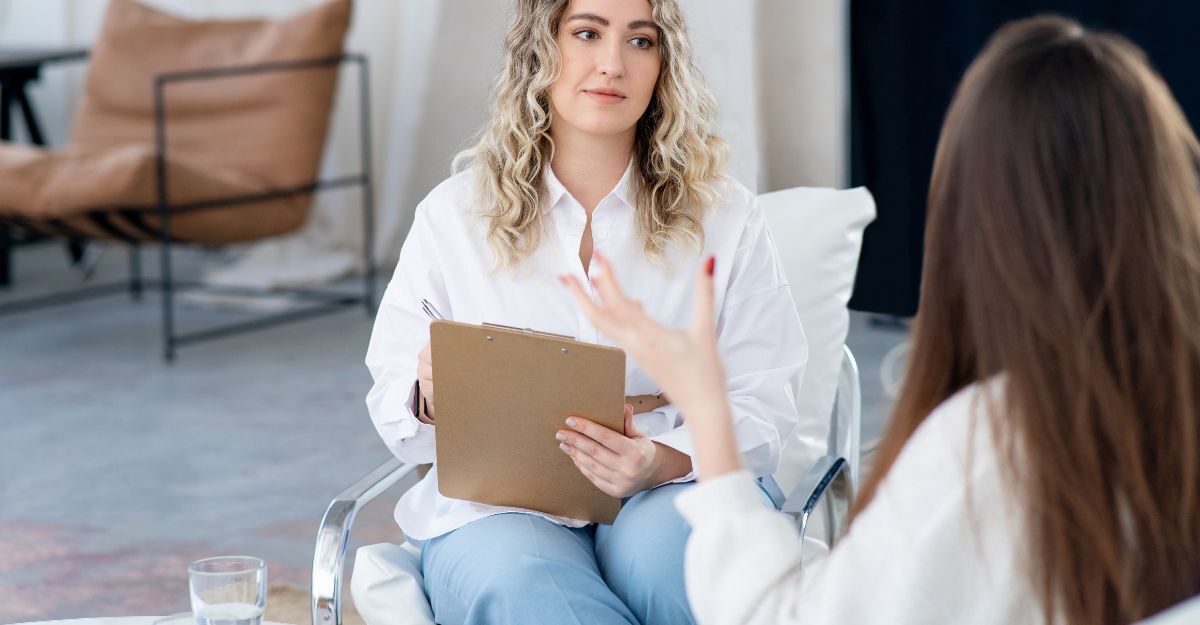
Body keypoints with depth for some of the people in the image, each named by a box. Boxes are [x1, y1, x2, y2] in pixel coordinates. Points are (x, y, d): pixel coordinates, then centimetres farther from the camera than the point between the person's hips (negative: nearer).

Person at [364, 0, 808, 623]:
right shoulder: (452, 215, 8)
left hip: (672, 490, 0)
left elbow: (762, 408, 0)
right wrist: (431, 399, -17)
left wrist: (662, 461, -20)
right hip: (501, 504, 1)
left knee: (680, 547, -38)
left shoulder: (724, 217, 7)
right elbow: (395, 411, 9)